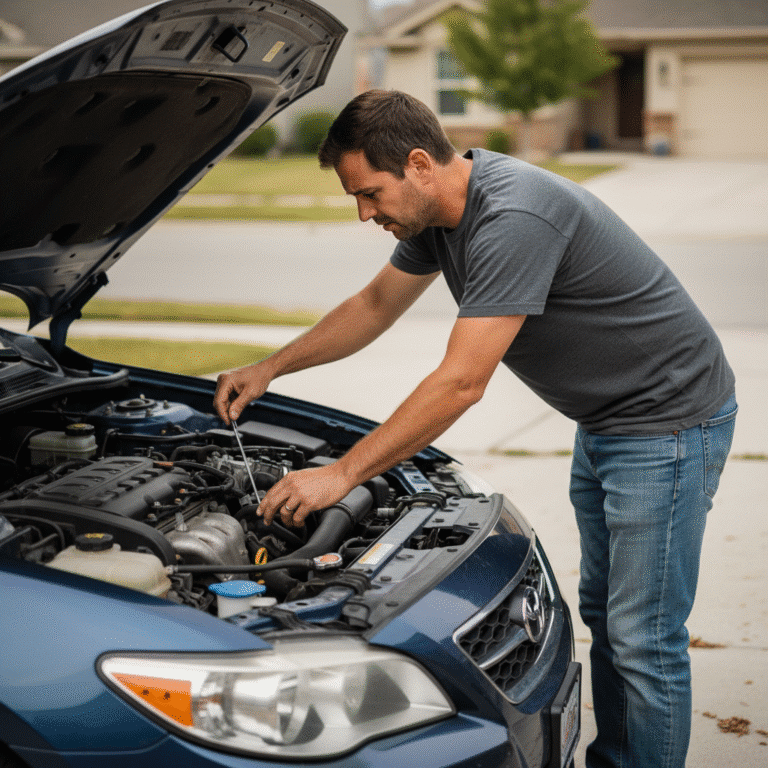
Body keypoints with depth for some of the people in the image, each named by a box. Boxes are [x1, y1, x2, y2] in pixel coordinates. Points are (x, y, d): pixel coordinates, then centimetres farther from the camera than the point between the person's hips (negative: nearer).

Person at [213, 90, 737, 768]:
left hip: (669, 418, -10)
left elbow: (460, 384, -32)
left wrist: (342, 475, -27)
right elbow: (376, 305, 17)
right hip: (603, 419, 10)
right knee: (603, 612, 18)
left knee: (644, 637, -5)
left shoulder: (513, 217, -31)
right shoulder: (439, 211, 0)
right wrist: (268, 370, 14)